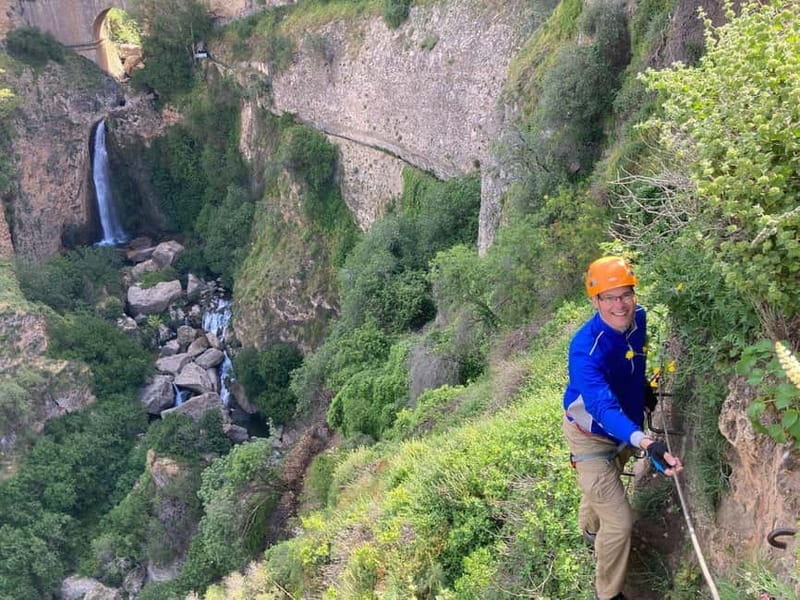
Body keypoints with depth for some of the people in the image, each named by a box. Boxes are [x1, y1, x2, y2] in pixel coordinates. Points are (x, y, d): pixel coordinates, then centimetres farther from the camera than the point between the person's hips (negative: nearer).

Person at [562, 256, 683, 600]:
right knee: (619, 522, -8)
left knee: (607, 483, 33)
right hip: (591, 434, -7)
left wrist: (644, 389, 16)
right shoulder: (586, 348, -38)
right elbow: (602, 406, -50)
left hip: (625, 428, 7)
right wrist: (643, 442, -64)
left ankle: (589, 529, 65)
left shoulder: (639, 319, -16)